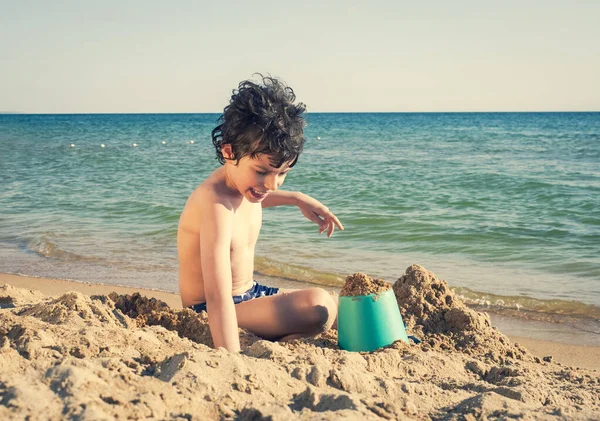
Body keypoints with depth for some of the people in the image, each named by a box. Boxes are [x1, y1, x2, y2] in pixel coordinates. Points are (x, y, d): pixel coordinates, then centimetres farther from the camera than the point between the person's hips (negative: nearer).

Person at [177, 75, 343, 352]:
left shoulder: (244, 180, -2)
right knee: (319, 306, -26)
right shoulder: (216, 205, -31)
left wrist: (299, 199, 20)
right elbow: (217, 298, -41)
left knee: (329, 306, 17)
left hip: (248, 295, 10)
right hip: (209, 316, -9)